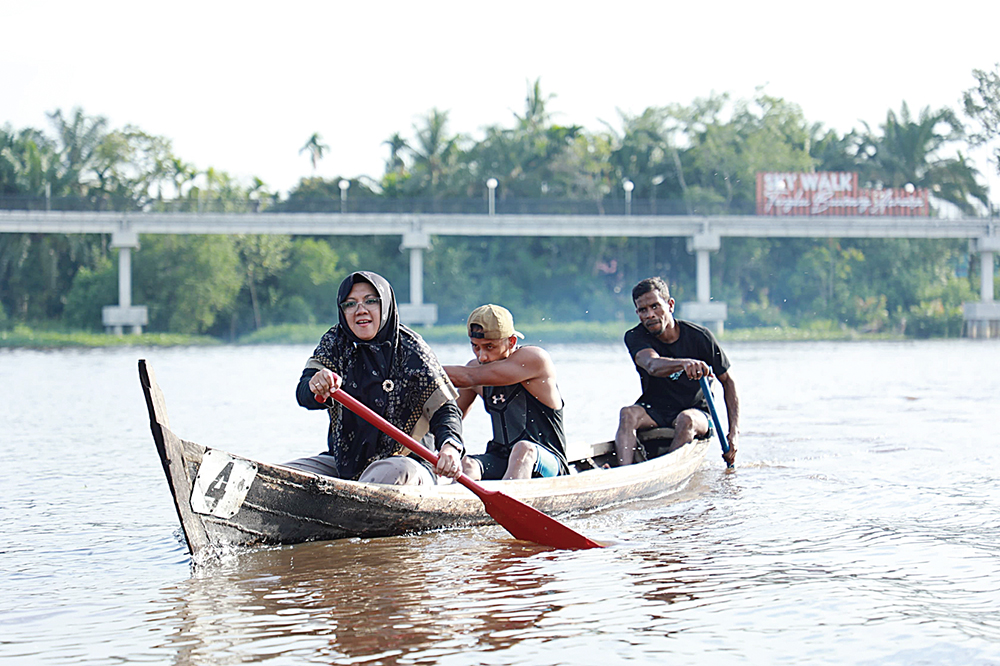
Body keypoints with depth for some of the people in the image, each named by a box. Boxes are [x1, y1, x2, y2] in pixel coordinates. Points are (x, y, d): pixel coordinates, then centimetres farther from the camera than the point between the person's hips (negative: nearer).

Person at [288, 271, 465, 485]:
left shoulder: (411, 349, -7)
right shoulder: (335, 343, 3)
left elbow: (444, 408, -9)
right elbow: (303, 394, -11)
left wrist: (450, 447, -32)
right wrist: (317, 390, -38)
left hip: (405, 461, -4)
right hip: (344, 463, 4)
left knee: (394, 472, -38)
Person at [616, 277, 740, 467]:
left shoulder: (699, 336, -11)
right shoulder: (635, 337, -12)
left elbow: (728, 381, -3)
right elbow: (652, 365, -35)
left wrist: (734, 431, -12)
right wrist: (685, 363, -57)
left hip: (695, 411, -1)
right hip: (654, 411, 1)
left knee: (686, 420, -35)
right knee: (628, 414, -30)